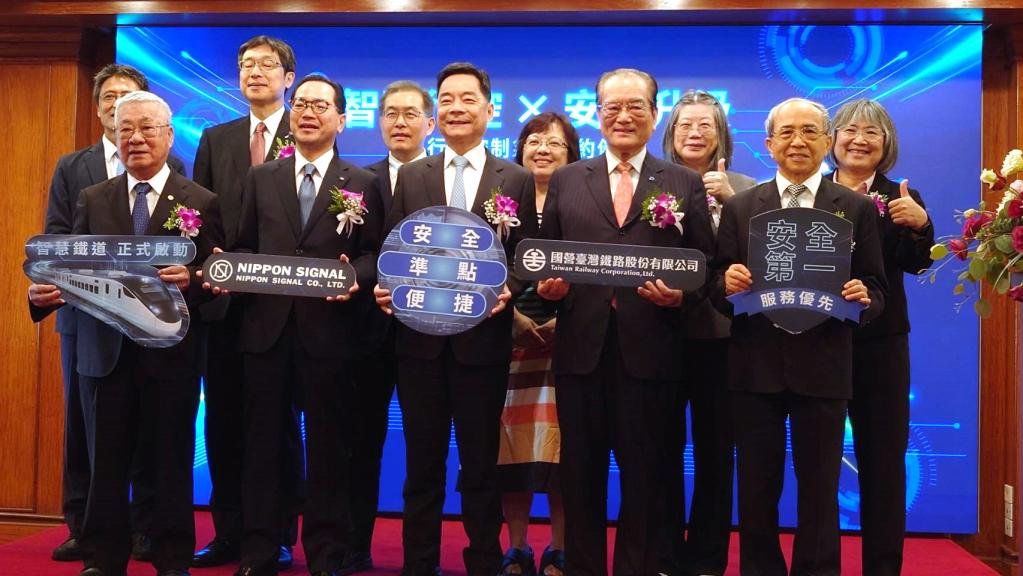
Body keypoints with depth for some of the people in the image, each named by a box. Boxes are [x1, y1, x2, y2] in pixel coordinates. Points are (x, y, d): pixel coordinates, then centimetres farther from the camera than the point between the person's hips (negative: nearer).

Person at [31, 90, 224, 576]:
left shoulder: (201, 202, 1)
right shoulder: (91, 200, 11)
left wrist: (190, 281, -24)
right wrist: (48, 290, -12)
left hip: (171, 351, -2)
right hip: (106, 348, 3)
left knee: (172, 458, 6)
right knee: (107, 459, 9)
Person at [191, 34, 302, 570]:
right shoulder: (215, 139, 16)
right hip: (224, 298, 4)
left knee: (280, 420, 3)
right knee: (223, 419, 8)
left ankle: (279, 537, 13)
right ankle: (228, 534, 19)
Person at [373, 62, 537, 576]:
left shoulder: (517, 180, 4)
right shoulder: (410, 177, 9)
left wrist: (509, 289, -18)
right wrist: (386, 287, -12)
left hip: (483, 337, -1)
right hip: (420, 338, 2)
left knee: (481, 465, 9)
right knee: (422, 464, 12)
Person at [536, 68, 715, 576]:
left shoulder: (686, 184, 7)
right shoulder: (565, 181, 12)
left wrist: (680, 295, -14)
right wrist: (547, 286, -10)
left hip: (650, 349, -1)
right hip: (581, 347, 2)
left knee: (645, 475, 8)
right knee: (580, 472, 10)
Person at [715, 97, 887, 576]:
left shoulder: (857, 209, 6)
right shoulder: (739, 207, 7)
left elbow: (874, 290, 5)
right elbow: (720, 290, 3)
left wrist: (863, 297, -17)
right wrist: (727, 283, -19)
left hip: (822, 368, 0)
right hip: (756, 366, 1)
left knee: (819, 490, 9)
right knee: (756, 488, 9)